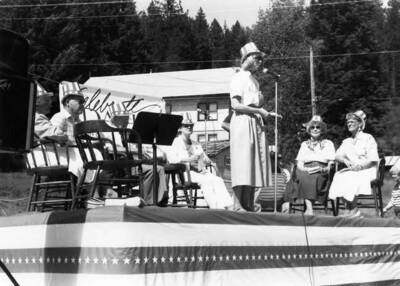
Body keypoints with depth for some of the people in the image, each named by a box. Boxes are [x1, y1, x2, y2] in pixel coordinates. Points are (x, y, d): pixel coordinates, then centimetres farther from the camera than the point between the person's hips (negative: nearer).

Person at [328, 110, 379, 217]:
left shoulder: (368, 138, 4)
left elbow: (373, 160, -6)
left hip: (367, 171, -5)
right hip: (351, 170, 5)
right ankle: (350, 209, -27)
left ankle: (353, 210, -24)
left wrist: (360, 166, -20)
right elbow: (337, 156, 9)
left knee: (350, 178, -34)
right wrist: (345, 161, -12)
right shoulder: (346, 142, 22)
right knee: (339, 176, -27)